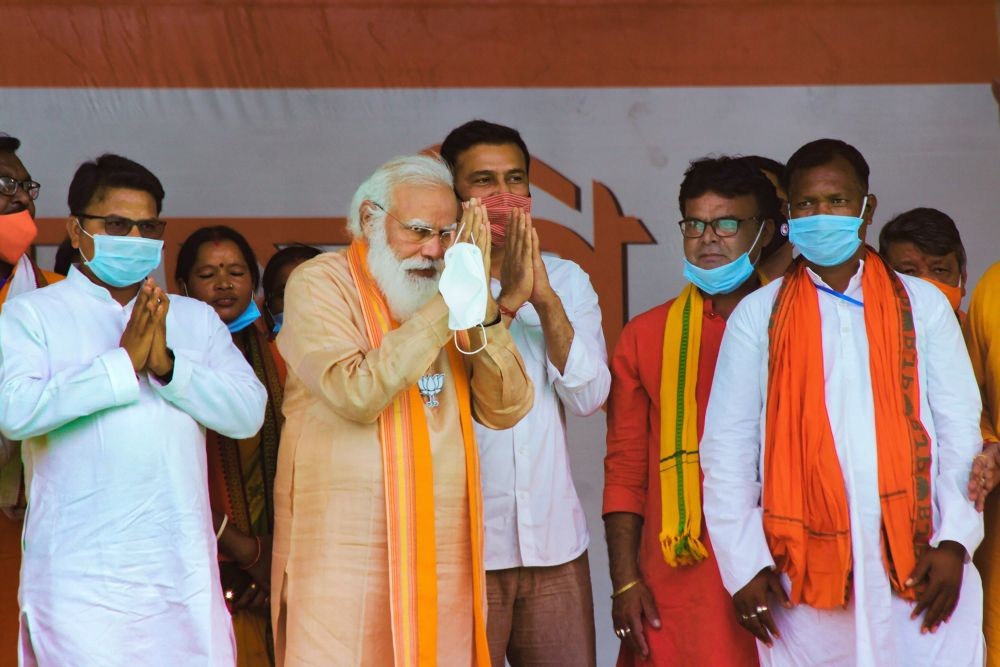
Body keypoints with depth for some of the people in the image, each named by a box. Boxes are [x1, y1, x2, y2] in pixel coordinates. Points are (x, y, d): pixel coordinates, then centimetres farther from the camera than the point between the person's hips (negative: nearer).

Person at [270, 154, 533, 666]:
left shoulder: (438, 292, 14)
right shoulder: (320, 283, -2)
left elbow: (507, 410, 5)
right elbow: (356, 394, -19)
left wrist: (480, 311, -8)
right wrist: (447, 307, -16)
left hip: (444, 556, 5)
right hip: (347, 554, -5)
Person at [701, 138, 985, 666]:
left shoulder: (922, 305, 10)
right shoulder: (758, 315, 7)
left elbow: (960, 429, 6)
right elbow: (728, 445, 5)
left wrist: (954, 543, -5)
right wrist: (744, 565, -2)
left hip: (916, 566, 1)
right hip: (804, 574, 0)